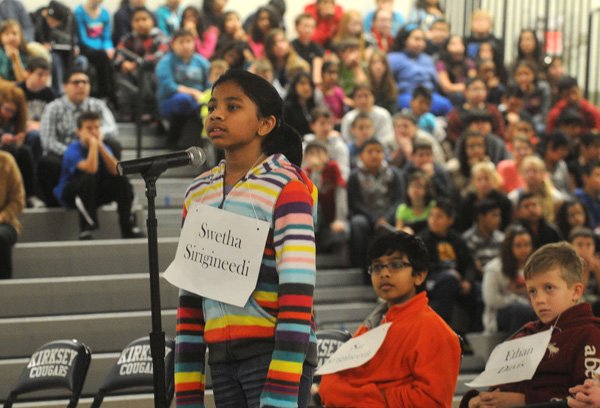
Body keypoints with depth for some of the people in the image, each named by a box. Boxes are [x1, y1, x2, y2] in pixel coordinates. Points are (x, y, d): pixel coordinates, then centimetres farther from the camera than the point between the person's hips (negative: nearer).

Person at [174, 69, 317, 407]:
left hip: (277, 353, -6)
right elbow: (191, 297, 15)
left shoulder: (286, 185, -5)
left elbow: (297, 290, -12)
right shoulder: (198, 193, 13)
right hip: (222, 358, 6)